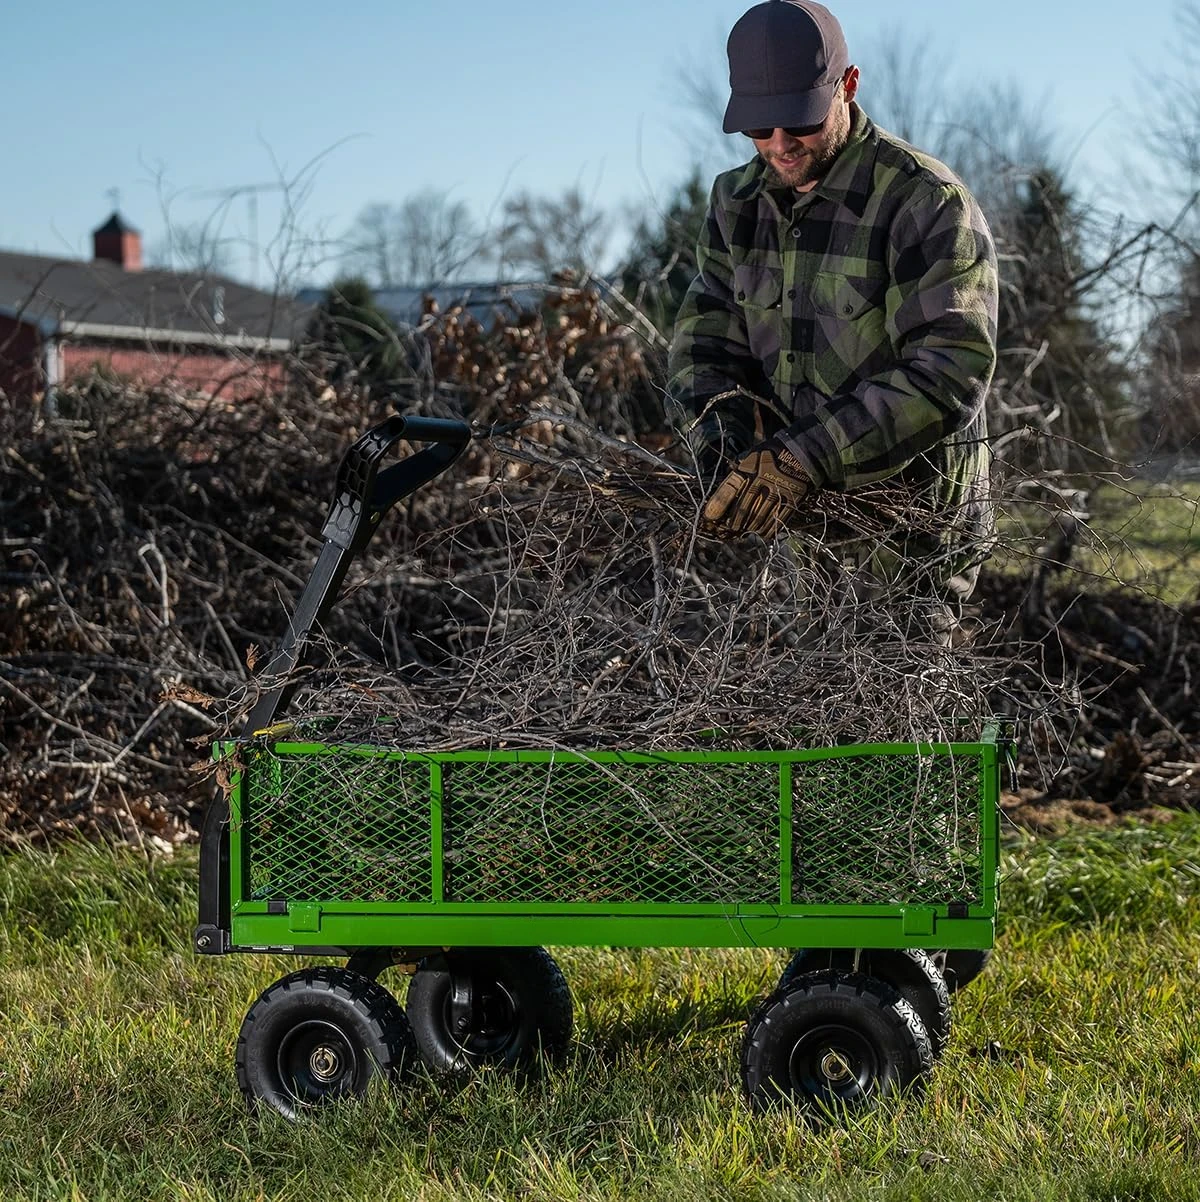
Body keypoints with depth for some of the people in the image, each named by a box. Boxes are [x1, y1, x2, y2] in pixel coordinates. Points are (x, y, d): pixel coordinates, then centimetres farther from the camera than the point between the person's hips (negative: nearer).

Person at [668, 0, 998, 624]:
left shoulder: (927, 203, -14)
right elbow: (705, 339, 5)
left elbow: (951, 370, -22)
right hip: (791, 509, 6)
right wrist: (729, 446, -16)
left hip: (907, 524, -5)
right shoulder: (738, 202, 9)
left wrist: (808, 458, -30)